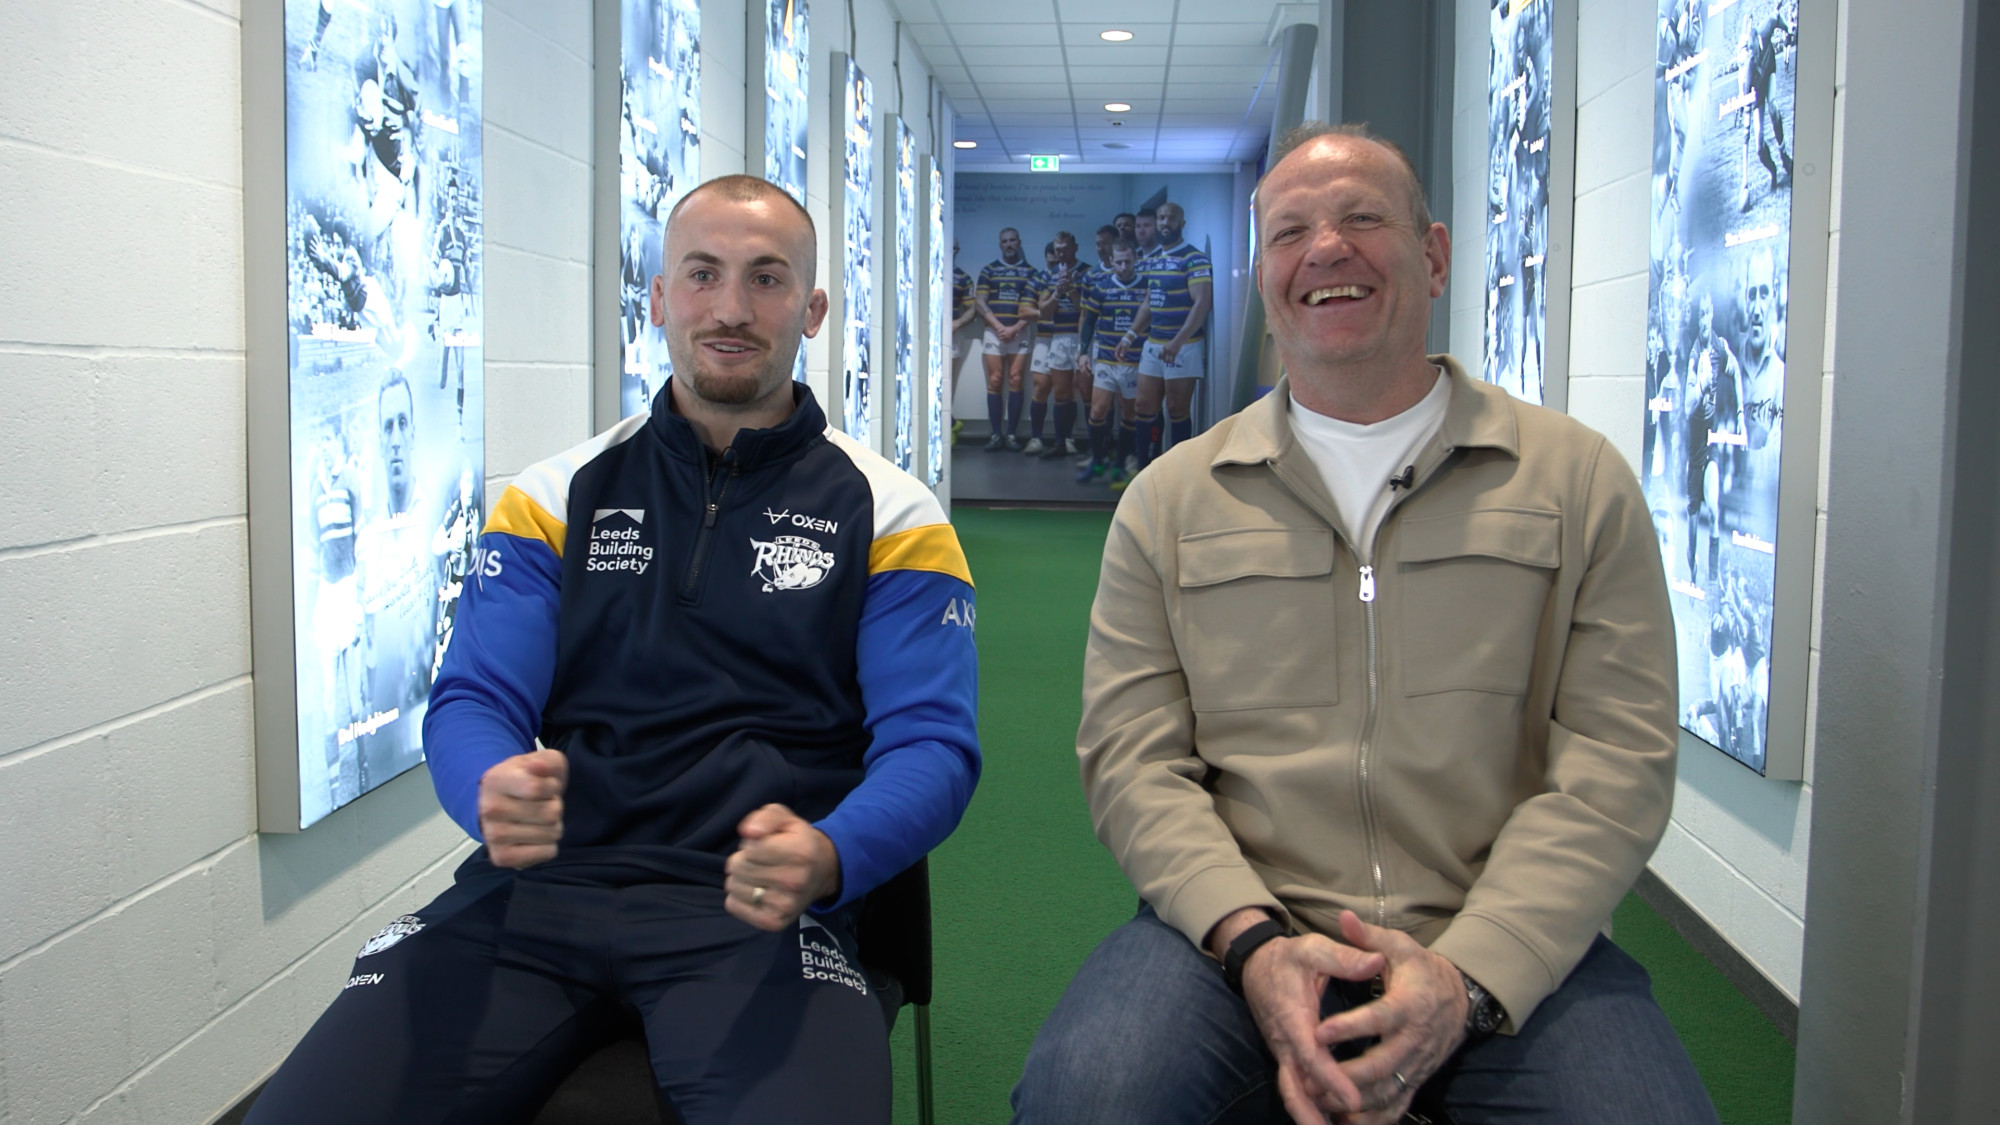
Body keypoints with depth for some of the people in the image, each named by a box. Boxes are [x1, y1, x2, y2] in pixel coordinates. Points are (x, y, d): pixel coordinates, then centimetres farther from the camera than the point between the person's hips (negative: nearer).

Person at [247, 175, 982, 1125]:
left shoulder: (890, 515, 7)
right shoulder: (554, 498, 14)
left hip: (753, 905, -2)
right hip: (541, 881, 2)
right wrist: (494, 791, -19)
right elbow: (474, 700, 7)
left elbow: (930, 744, -1)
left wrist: (828, 859, -23)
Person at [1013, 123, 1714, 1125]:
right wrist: (1253, 940, -14)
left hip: (1508, 943, 1)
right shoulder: (1170, 499, 11)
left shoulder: (1578, 479, 8)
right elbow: (1131, 758, 4)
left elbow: (1618, 761, 0)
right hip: (1237, 931, 0)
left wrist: (1469, 974, -14)